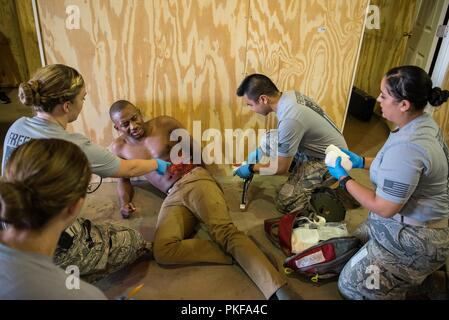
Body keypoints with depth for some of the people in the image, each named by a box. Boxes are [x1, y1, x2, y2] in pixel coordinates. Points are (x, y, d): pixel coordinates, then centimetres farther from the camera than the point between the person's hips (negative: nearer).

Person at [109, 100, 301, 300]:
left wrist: (185, 159, 2)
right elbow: (124, 179, 24)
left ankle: (278, 289, -44)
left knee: (224, 230, -31)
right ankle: (232, 252, -29)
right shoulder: (119, 148, 14)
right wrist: (125, 201, 6)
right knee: (162, 251, -30)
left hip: (196, 180, -2)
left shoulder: (164, 123, 8)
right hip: (173, 197, 3)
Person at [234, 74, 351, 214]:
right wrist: (260, 151, 8)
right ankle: (302, 171, 11)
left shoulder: (289, 120, -34)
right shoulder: (289, 95, -7)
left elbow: (282, 168, -21)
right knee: (268, 140, 0)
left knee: (284, 203, -11)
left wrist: (251, 168, -6)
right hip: (317, 147, 9)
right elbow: (283, 137, 13)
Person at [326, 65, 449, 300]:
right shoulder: (423, 123, -2)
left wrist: (344, 178, -15)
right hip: (417, 222, 10)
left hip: (414, 239, -9)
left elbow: (384, 208, -26)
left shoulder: (406, 147, -34)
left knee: (352, 286, 1)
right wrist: (362, 162, 7)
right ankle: (429, 281, 26)